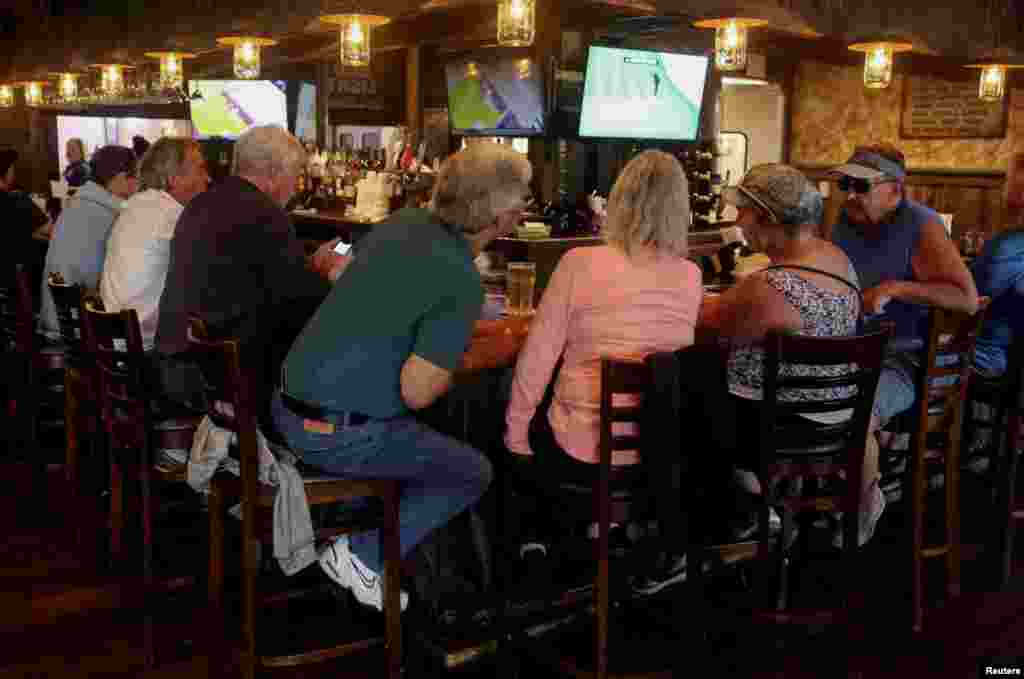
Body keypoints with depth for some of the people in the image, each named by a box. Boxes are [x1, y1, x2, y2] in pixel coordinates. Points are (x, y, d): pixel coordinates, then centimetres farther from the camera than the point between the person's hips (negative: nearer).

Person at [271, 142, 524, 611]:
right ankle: (363, 558, 7)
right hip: (337, 437, -8)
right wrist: (453, 365, -1)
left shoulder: (403, 223, 1)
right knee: (474, 473, 8)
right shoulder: (462, 283, -21)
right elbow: (417, 391, -22)